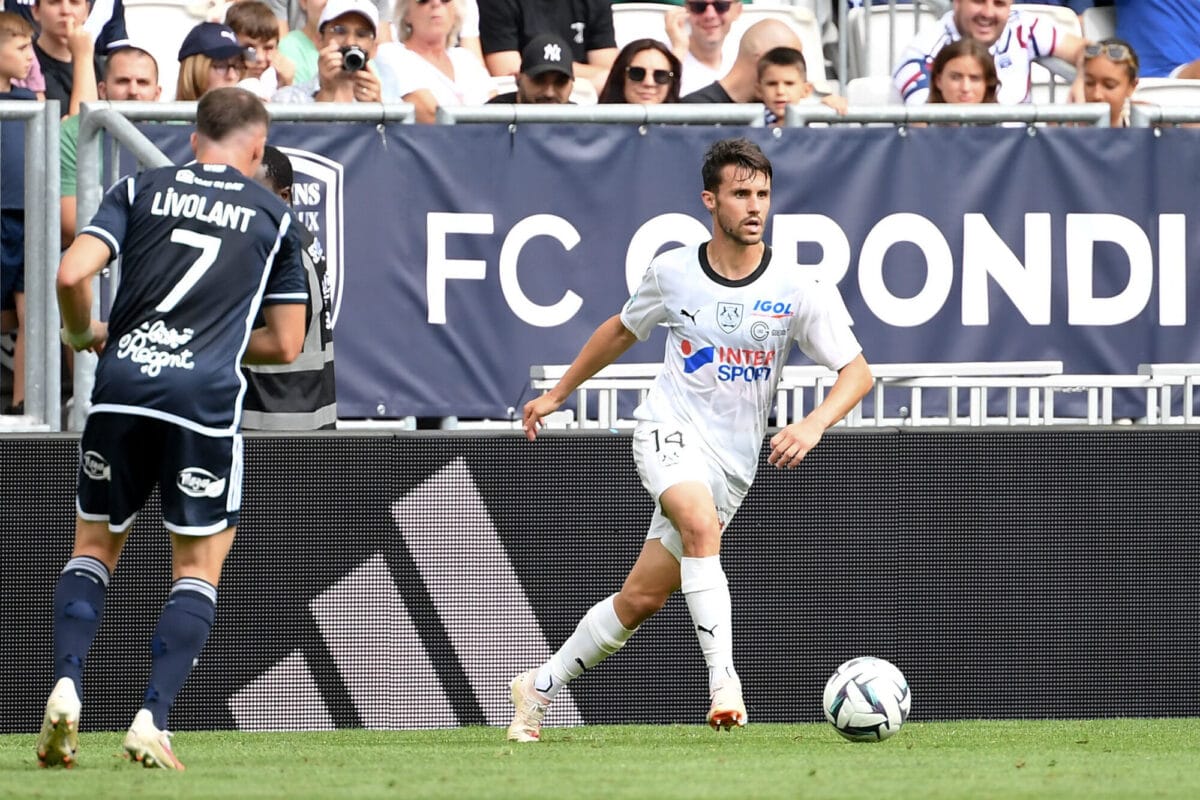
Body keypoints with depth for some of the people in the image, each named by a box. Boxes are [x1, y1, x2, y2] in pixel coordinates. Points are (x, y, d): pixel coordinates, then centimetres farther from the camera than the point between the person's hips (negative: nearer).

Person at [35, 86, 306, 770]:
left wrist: (84, 334, 17)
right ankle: (152, 720, -6)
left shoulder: (142, 189, 12)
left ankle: (66, 687, -5)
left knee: (95, 547, 17)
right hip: (205, 402, -2)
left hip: (123, 385, 2)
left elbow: (72, 275, -2)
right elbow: (284, 344, 14)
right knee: (199, 568, 10)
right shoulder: (273, 215, 12)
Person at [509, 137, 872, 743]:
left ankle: (539, 688, 20)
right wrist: (558, 394, 24)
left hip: (733, 461, 1)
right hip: (670, 430, -1)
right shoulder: (673, 273, -2)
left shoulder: (796, 291, -8)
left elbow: (857, 371, -10)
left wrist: (814, 424, -30)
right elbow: (623, 330, 18)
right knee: (702, 526, -33)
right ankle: (723, 681, -35)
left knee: (642, 598, 3)